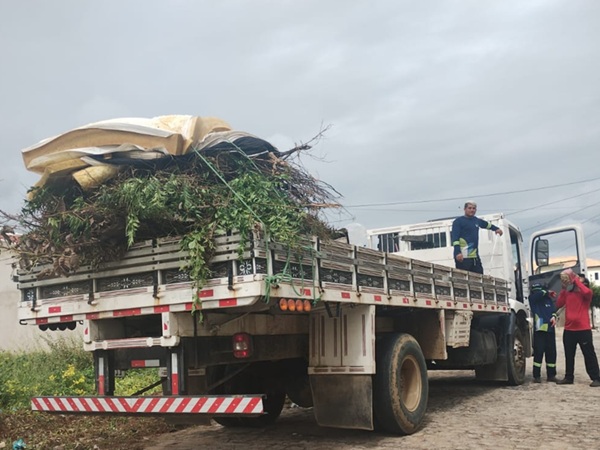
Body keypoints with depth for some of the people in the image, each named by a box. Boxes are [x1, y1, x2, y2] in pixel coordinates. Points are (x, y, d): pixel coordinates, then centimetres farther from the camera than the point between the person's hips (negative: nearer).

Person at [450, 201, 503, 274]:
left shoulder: (477, 220, 19)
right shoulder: (458, 221, -3)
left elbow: (487, 224, 42)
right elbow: (455, 237, -13)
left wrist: (496, 228, 56)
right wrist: (457, 252, -24)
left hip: (475, 256, 8)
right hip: (463, 257, -8)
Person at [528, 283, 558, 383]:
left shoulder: (548, 299, 13)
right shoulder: (532, 298, 1)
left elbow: (553, 308, 8)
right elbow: (539, 294, -16)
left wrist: (553, 316, -13)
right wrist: (547, 292, 1)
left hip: (550, 329, 4)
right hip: (539, 329, -4)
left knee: (551, 352, 8)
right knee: (538, 352, -6)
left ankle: (551, 375, 18)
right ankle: (536, 376, 1)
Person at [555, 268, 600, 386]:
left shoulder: (583, 293, -4)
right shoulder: (566, 293, 11)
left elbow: (587, 292, -28)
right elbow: (558, 304, 1)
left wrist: (577, 281, -16)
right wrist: (563, 290, -1)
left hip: (583, 329, -6)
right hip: (568, 330, 6)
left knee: (589, 354, -1)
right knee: (569, 355, 12)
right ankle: (569, 377, 20)